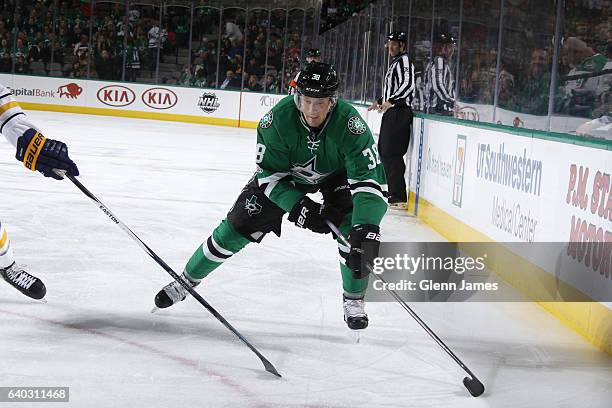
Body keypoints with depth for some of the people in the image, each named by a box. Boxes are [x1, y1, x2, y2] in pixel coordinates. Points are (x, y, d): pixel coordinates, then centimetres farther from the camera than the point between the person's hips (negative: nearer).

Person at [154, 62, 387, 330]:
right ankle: (186, 281, 16)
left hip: (335, 173, 0)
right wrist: (299, 208, -37)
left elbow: (370, 179, -40)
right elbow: (270, 175, -24)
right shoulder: (279, 118, -34)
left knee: (353, 231, -23)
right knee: (237, 226, -4)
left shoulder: (349, 123, -37)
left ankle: (354, 301, 1)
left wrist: (367, 229, -52)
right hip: (284, 174, 1)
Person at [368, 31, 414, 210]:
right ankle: (393, 190, 26)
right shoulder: (395, 62, 23)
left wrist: (391, 101, -30)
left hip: (399, 111, -11)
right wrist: (380, 101, 31)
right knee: (383, 150, 16)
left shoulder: (404, 61, -9)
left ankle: (399, 197, -18)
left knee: (392, 152, -15)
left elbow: (408, 84, -24)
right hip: (391, 111, 11)